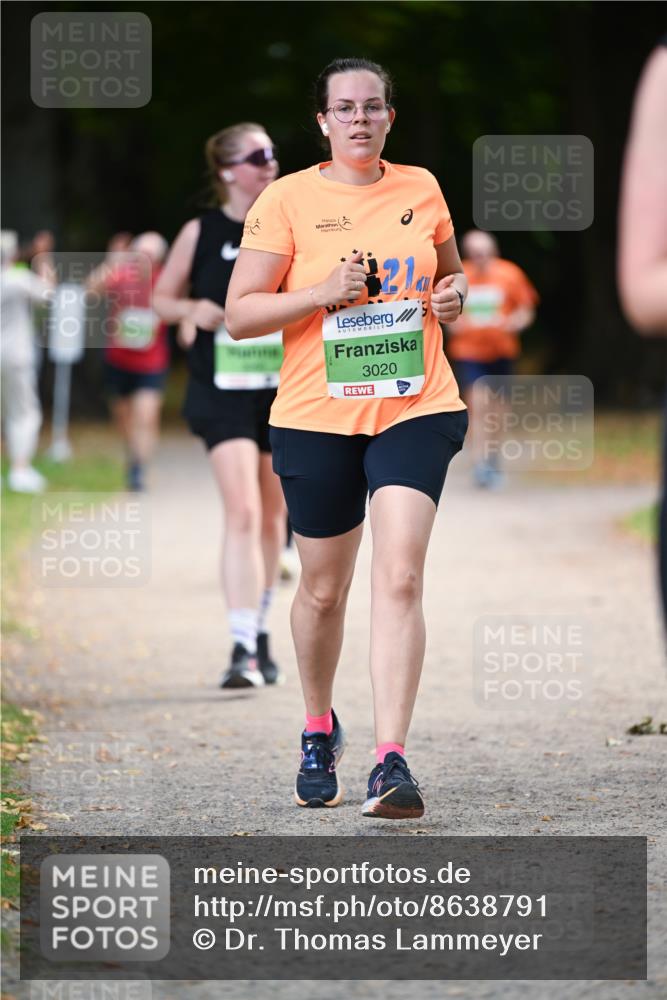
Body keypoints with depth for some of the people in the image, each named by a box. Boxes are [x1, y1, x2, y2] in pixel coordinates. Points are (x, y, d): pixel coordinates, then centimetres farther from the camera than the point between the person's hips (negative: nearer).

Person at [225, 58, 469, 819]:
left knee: (399, 578, -15)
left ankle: (391, 760, -19)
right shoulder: (288, 199, -2)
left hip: (415, 407, 1)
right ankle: (318, 729, 37)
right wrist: (325, 292, -17)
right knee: (324, 588, 10)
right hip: (317, 416, -1)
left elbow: (449, 271, 25)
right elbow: (238, 314, -4)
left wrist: (451, 296, 2)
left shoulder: (421, 189, 7)